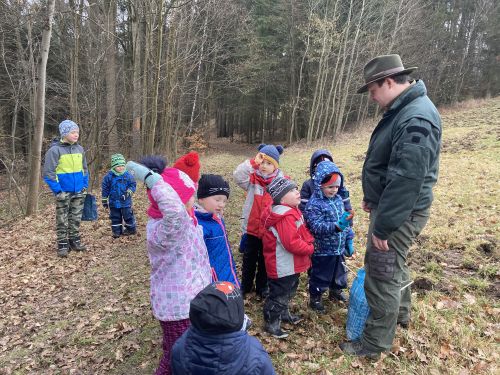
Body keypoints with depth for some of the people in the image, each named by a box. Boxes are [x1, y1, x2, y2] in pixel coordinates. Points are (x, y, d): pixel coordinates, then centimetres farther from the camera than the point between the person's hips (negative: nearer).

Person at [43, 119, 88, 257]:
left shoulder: (79, 149, 4)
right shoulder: (55, 150, -13)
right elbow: (48, 173, -12)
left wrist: (85, 185, 8)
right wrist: (57, 190, -16)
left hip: (79, 191, 5)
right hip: (64, 192, -5)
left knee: (76, 218, 15)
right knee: (62, 220, 7)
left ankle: (75, 240, 28)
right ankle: (62, 244, 17)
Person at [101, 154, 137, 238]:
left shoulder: (127, 175, -7)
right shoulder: (109, 176, -5)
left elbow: (132, 185, 1)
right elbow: (105, 189, 2)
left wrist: (129, 192, -17)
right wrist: (104, 200, 5)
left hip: (126, 201, -1)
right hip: (114, 202, 2)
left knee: (128, 215, 8)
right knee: (115, 217, 11)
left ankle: (131, 229, 25)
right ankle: (117, 231, 23)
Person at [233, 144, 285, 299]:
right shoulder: (252, 179, -7)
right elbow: (238, 175, -25)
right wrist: (253, 162, -30)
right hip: (251, 228, 1)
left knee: (265, 260, 18)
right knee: (248, 259, 19)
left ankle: (262, 286, 39)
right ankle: (246, 284, 40)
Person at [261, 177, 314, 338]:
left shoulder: (290, 211, 6)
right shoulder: (285, 217, -29)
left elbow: (300, 232, 19)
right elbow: (292, 243, -32)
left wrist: (309, 241, 2)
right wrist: (310, 248, -17)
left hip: (291, 264, 11)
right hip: (283, 267, -11)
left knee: (288, 291, 28)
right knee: (279, 295, 6)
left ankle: (284, 313, 48)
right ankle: (271, 324, 22)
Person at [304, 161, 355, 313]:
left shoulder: (338, 199, 2)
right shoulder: (314, 204, -21)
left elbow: (345, 222, 12)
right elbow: (316, 227, -29)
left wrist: (349, 240, 12)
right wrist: (337, 226, -39)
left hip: (339, 248, 7)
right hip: (322, 251, -7)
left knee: (339, 272, 25)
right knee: (320, 276, 9)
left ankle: (336, 291, 49)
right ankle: (315, 299, 29)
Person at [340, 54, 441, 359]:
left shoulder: (416, 118, -26)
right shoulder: (403, 110, 8)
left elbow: (406, 180, -30)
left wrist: (383, 227, -25)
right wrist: (372, 198, 20)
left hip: (400, 214, -10)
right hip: (390, 206, 10)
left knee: (381, 276, 2)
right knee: (394, 266, 26)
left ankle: (376, 343, 20)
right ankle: (400, 313, 48)